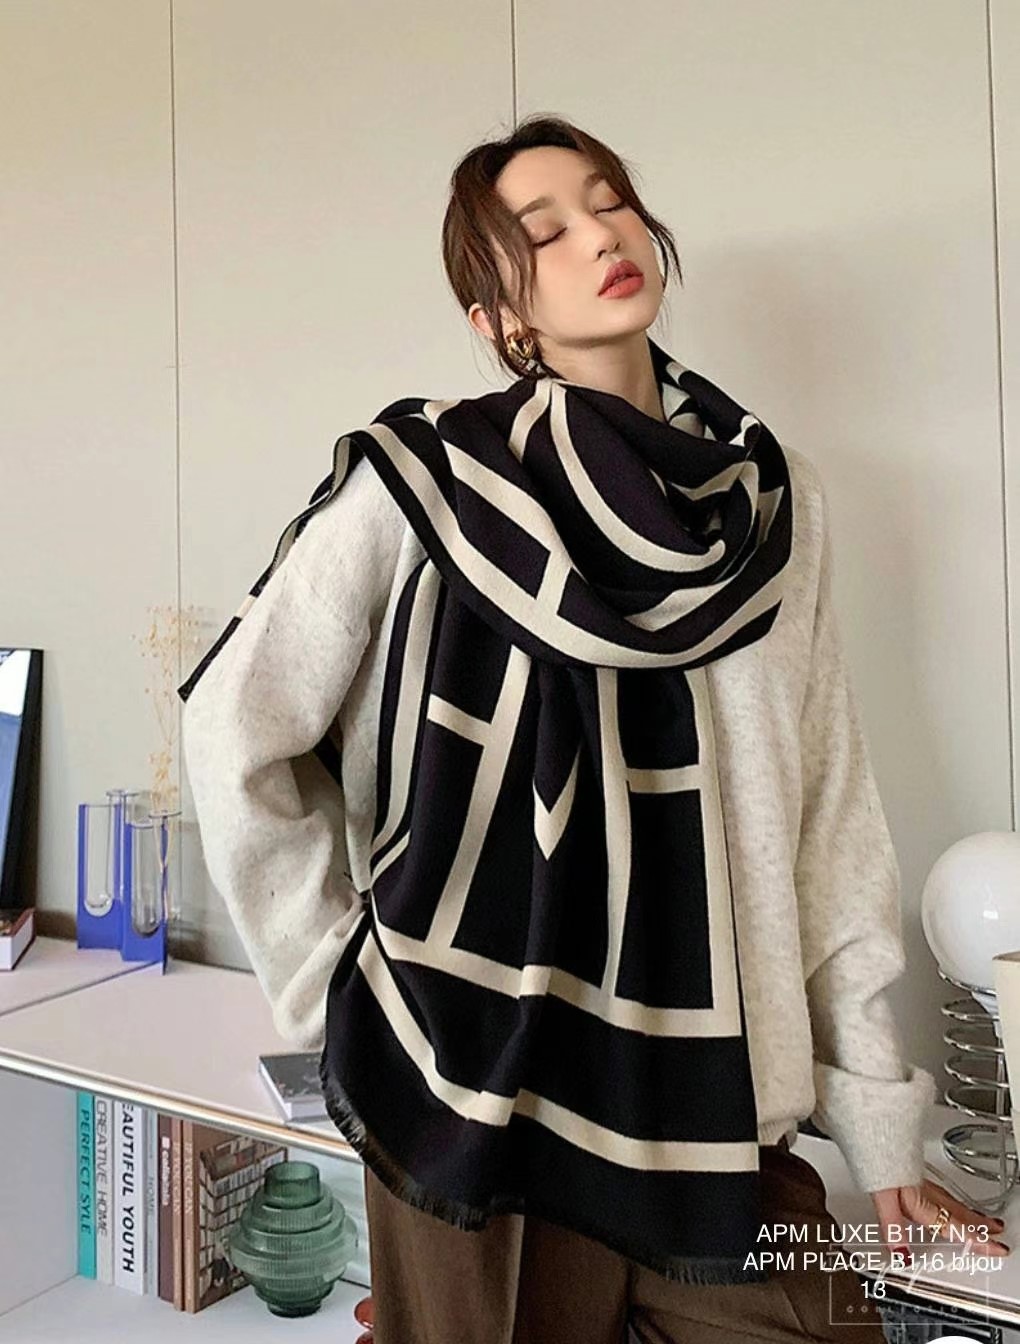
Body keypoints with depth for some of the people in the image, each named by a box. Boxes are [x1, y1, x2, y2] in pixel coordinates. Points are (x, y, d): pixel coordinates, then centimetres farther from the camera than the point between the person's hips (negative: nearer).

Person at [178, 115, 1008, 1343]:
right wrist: (339, 981, -3)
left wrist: (882, 1131, 4)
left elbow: (831, 820, 2)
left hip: (722, 1112, 4)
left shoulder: (765, 494, 2)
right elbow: (234, 733, -4)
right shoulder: (419, 480, -10)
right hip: (477, 1100, -3)